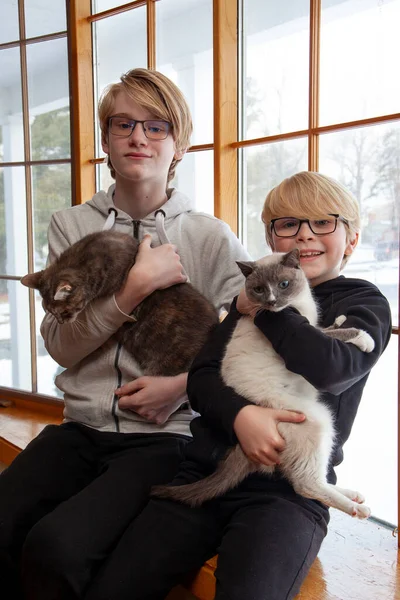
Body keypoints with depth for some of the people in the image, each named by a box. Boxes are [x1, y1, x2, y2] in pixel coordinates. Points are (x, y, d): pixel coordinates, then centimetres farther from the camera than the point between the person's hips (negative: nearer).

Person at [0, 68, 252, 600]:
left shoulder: (213, 239, 0)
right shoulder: (71, 226, 7)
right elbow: (61, 345, -1)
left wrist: (184, 383, -14)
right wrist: (135, 287, -14)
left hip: (165, 437, -2)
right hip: (82, 429, 3)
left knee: (54, 546, -24)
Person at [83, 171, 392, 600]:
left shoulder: (364, 302, 7)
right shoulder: (255, 296, 17)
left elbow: (325, 368, -15)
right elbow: (201, 375, 6)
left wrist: (261, 306, -3)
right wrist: (240, 414, -16)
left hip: (285, 487, -3)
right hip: (205, 468, 4)